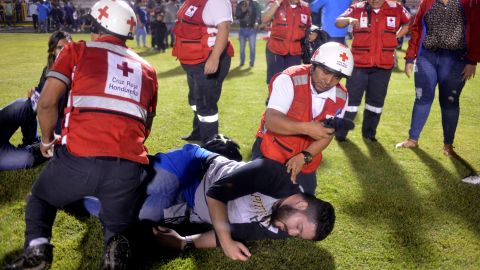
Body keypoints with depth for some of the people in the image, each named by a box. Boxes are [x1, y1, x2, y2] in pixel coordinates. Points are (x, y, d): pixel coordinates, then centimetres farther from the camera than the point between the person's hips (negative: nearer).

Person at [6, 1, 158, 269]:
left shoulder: (77, 50, 12)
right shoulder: (147, 69, 22)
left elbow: (47, 103, 7)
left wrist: (47, 140, 25)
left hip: (80, 157, -2)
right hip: (130, 165, 2)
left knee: (41, 198, 30)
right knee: (119, 227, 26)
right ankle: (116, 245, -7)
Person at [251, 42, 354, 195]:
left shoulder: (341, 98, -6)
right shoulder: (289, 79, -23)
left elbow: (327, 134, -4)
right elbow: (271, 121, -30)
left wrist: (304, 156, -19)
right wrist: (306, 128, -42)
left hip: (305, 161, 5)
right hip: (271, 152, -5)